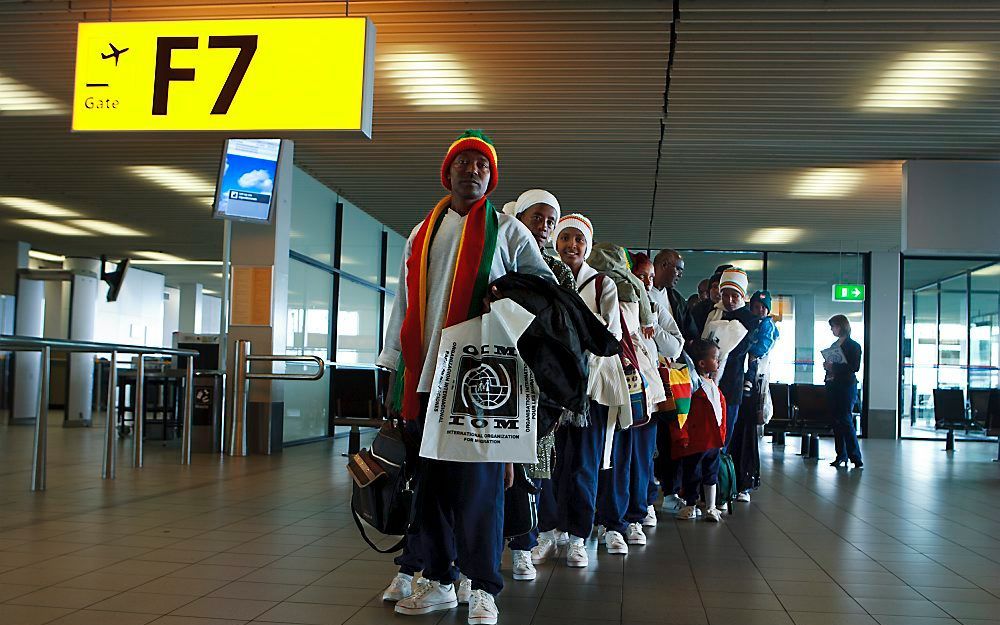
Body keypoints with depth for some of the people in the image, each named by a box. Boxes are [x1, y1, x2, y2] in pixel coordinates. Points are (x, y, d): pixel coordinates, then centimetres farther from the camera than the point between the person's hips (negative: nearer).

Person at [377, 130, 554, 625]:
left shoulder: (507, 231, 7)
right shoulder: (422, 235, 18)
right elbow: (405, 305, 17)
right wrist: (394, 368, 11)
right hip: (426, 376, 4)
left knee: (479, 478, -6)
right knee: (432, 477, 6)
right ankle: (438, 579, 17)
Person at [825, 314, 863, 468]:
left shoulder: (853, 346, -4)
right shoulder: (834, 345, 17)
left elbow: (855, 367, -14)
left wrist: (833, 366, -18)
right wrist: (827, 366, 0)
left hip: (847, 386, -7)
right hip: (832, 386, 7)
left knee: (846, 420, -12)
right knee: (836, 421, 6)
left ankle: (856, 457, -9)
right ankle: (841, 455, 12)